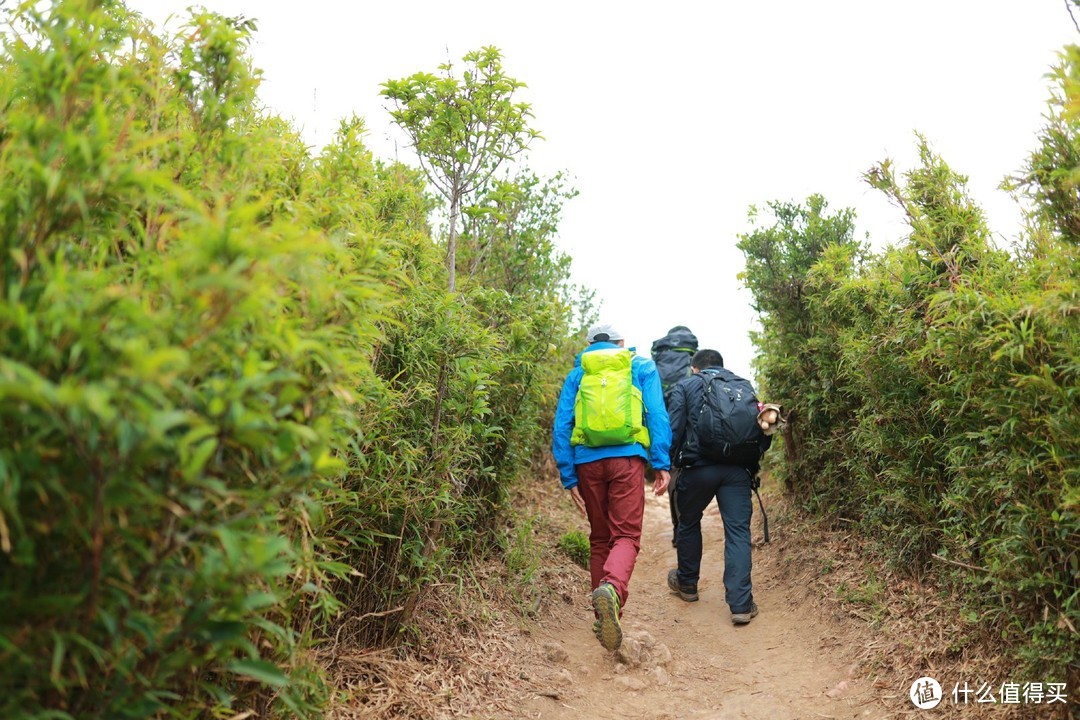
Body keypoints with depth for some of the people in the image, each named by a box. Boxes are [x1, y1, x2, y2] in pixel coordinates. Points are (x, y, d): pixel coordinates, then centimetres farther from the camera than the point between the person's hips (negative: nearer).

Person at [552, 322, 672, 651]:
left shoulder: (576, 374, 17)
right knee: (626, 535, -4)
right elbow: (657, 414, 2)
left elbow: (561, 426, 9)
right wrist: (662, 464, -2)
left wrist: (569, 478, 9)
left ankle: (605, 617, 16)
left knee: (599, 538, 14)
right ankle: (612, 588, -35)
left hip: (588, 462, 2)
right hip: (627, 458, -2)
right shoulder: (642, 367, 15)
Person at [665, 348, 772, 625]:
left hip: (698, 467, -1)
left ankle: (687, 583, 34)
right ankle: (741, 604, -6)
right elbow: (763, 430, 11)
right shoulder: (744, 386, 18)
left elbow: (674, 429, -4)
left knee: (689, 523, 19)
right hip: (737, 470, 2)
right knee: (738, 532, 1)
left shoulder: (685, 386, 8)